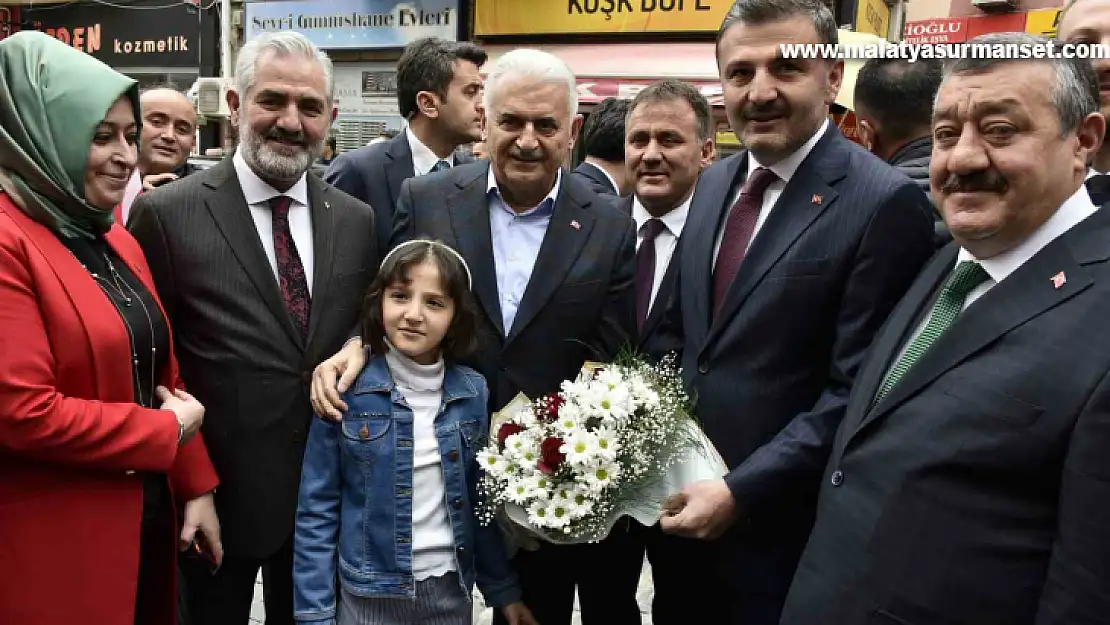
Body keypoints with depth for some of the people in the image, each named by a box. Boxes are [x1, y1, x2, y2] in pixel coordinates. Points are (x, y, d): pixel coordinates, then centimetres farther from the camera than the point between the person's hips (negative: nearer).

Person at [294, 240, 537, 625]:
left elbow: (479, 500, 6)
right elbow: (317, 509, -8)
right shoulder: (346, 391, -12)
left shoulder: (474, 392, -4)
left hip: (452, 591, 3)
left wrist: (503, 590, 8)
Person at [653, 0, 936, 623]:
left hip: (781, 530, -6)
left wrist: (740, 492, -19)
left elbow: (855, 393, -19)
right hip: (685, 501, 7)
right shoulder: (714, 183, 6)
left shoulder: (885, 202, -17)